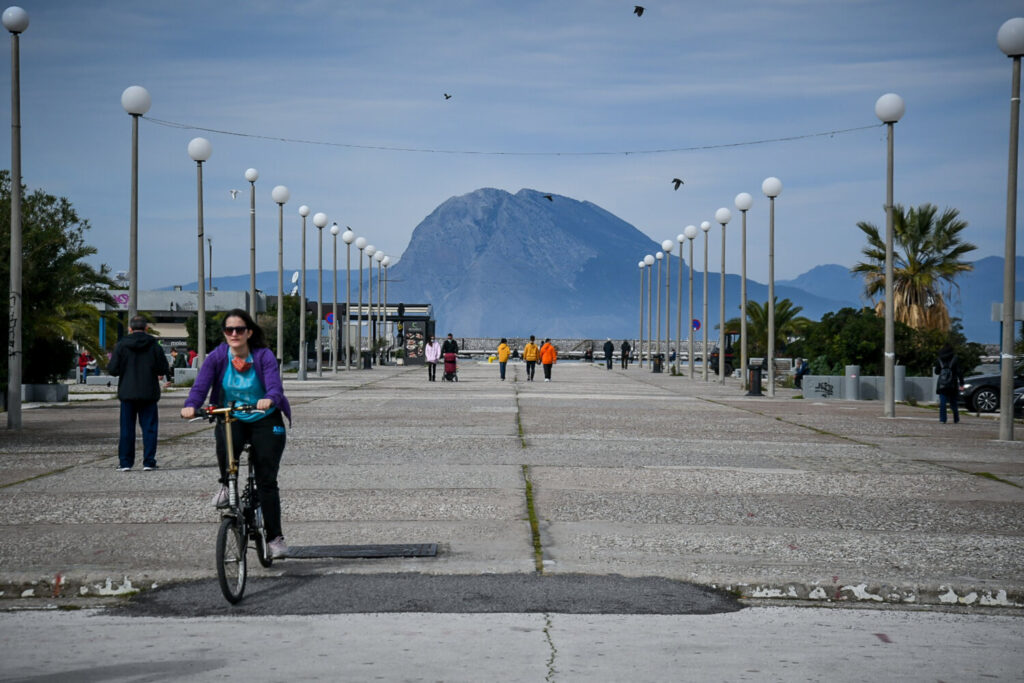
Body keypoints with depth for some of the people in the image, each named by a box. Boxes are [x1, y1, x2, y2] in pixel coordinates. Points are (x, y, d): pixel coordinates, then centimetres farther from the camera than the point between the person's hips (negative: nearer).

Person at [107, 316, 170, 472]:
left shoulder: (121, 345, -4)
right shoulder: (154, 345, -3)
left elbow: (113, 369, -6)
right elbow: (163, 369, -3)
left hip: (128, 393, 0)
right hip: (149, 394, 0)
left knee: (127, 428, 7)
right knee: (149, 427, 5)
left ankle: (125, 462, 7)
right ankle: (148, 461, 1)